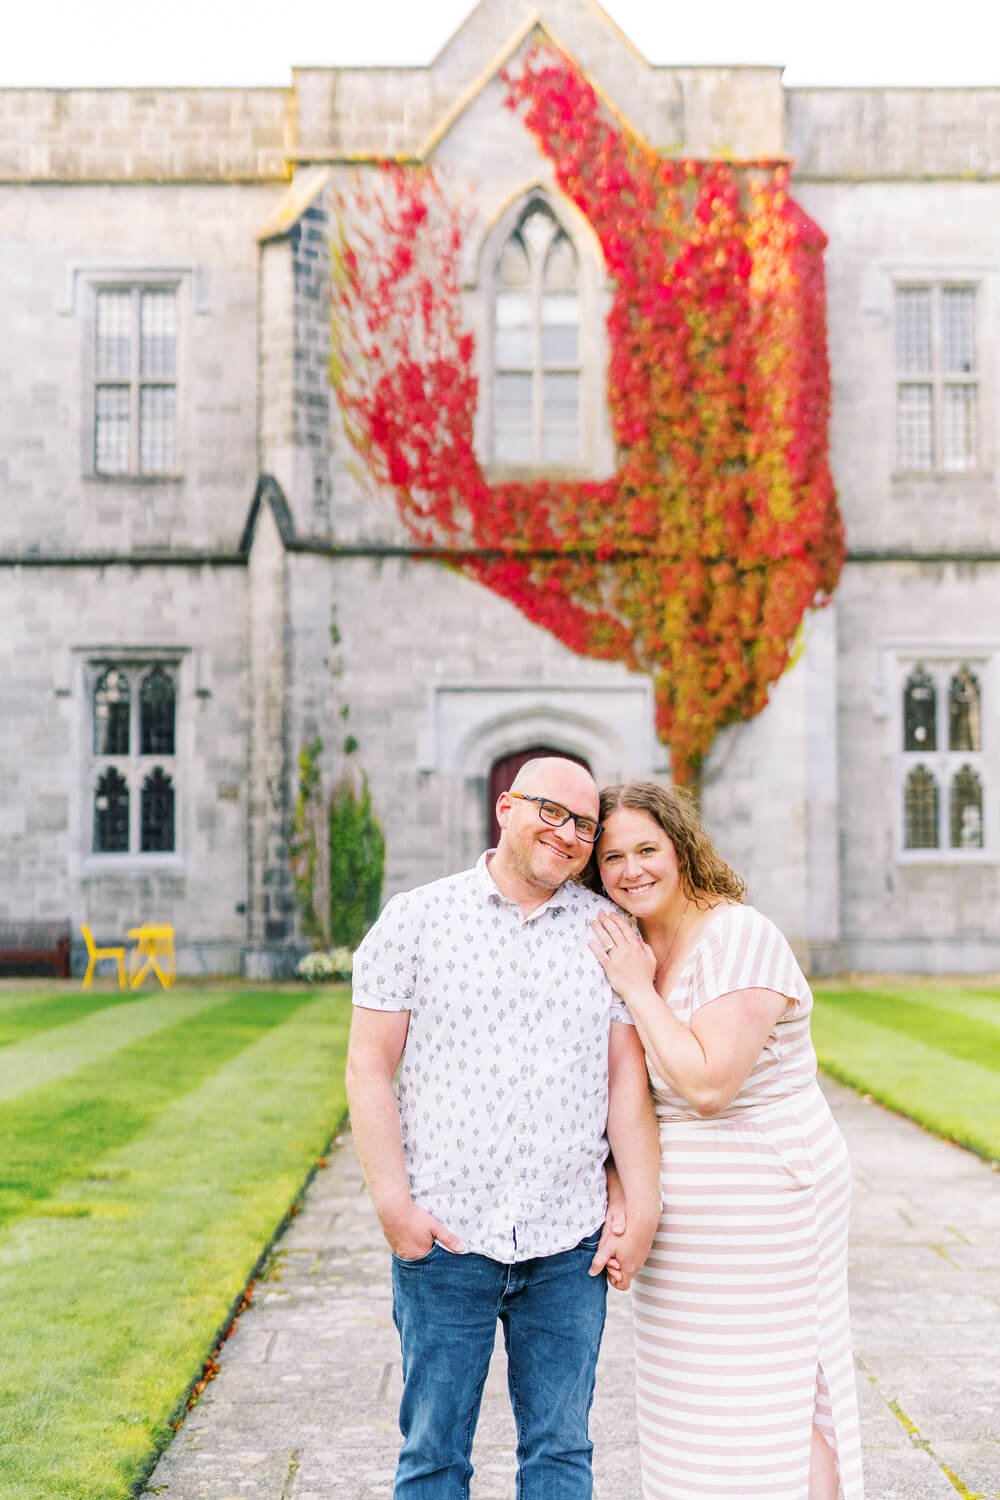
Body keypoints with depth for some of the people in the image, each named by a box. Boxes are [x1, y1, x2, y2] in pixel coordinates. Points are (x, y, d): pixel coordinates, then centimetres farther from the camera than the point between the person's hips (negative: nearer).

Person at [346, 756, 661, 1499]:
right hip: (444, 1238, -2)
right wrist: (393, 1203, -9)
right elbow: (369, 1065, -2)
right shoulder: (416, 919, 0)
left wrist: (642, 1210, 0)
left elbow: (628, 1075, 5)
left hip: (569, 1244, 2)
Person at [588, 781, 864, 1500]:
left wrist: (637, 988, -19)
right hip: (682, 1209, 8)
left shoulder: (740, 937, -18)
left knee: (768, 1392, -1)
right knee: (698, 1394, 15)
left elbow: (708, 1083, -25)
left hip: (759, 1195, -8)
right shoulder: (630, 947, 7)